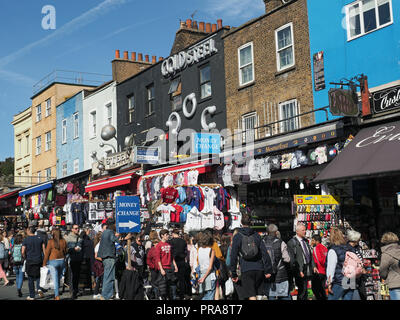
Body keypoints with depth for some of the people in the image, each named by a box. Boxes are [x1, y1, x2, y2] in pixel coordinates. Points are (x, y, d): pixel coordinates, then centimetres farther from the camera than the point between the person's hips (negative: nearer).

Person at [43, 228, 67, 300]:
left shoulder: (50, 241, -11)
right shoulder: (63, 241, 0)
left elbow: (47, 253, -8)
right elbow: (65, 252, 6)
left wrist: (44, 263, 0)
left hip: (53, 261, -4)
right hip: (61, 261, 4)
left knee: (55, 279, -1)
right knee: (58, 278, 17)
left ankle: (57, 296, -5)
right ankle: (56, 294, 25)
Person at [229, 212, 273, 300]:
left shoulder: (237, 237, 1)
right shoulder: (256, 235, 9)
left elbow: (233, 256, -2)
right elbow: (264, 253, 3)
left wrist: (233, 274, 2)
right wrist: (268, 270, 5)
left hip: (246, 270, -3)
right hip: (259, 269, 3)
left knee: (252, 296, -5)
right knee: (259, 294, 13)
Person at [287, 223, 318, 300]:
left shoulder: (305, 241, 13)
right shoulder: (292, 242, -10)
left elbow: (310, 254, 19)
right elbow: (292, 259, -13)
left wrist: (313, 266, 10)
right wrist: (299, 270, -18)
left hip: (307, 269, 7)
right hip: (300, 269, -7)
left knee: (303, 291, 13)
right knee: (302, 291, -7)